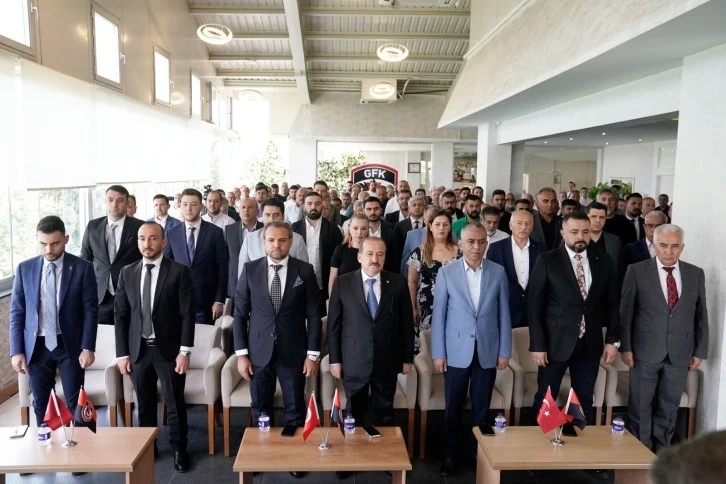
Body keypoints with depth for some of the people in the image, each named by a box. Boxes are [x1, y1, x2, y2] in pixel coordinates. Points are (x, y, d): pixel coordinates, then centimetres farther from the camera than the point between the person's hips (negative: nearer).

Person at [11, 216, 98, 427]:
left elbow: (91, 310, -5)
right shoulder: (25, 269, 2)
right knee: (40, 404, 12)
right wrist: (16, 351, -2)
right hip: (36, 346, 2)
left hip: (70, 345, -2)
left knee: (75, 403, 5)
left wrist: (88, 347, -10)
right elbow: (17, 312, 4)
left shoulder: (83, 268, -5)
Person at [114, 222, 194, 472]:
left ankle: (179, 449, 24)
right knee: (144, 404, 14)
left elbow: (187, 314, -8)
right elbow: (120, 315, 6)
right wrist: (122, 352, 2)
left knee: (174, 403, 7)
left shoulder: (179, 271, -6)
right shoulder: (127, 273, 5)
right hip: (138, 349, 3)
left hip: (168, 348, -3)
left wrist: (185, 350, -12)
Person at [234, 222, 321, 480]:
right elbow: (240, 314, 1)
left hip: (293, 352, -1)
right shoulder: (250, 269, -1)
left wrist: (313, 354, -5)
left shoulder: (305, 271, -4)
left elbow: (313, 315, -2)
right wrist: (241, 353, -3)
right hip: (259, 351, 1)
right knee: (260, 409, 13)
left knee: (295, 409, 10)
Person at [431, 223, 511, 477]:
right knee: (453, 408, 9)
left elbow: (503, 314, 3)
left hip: (488, 351, 1)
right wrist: (438, 353, -5)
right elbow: (438, 315, -3)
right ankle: (449, 456, 25)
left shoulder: (498, 272, 0)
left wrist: (505, 351, 2)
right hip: (457, 351, -1)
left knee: (481, 408, 11)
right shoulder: (446, 272, -4)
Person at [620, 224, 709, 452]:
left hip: (680, 353, 3)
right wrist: (626, 347, -7)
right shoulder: (637, 271, -4)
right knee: (641, 407, 7)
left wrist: (699, 351, 6)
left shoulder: (696, 274, 5)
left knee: (669, 408, 12)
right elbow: (625, 312, -3)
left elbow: (701, 316, 8)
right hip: (645, 351, -2)